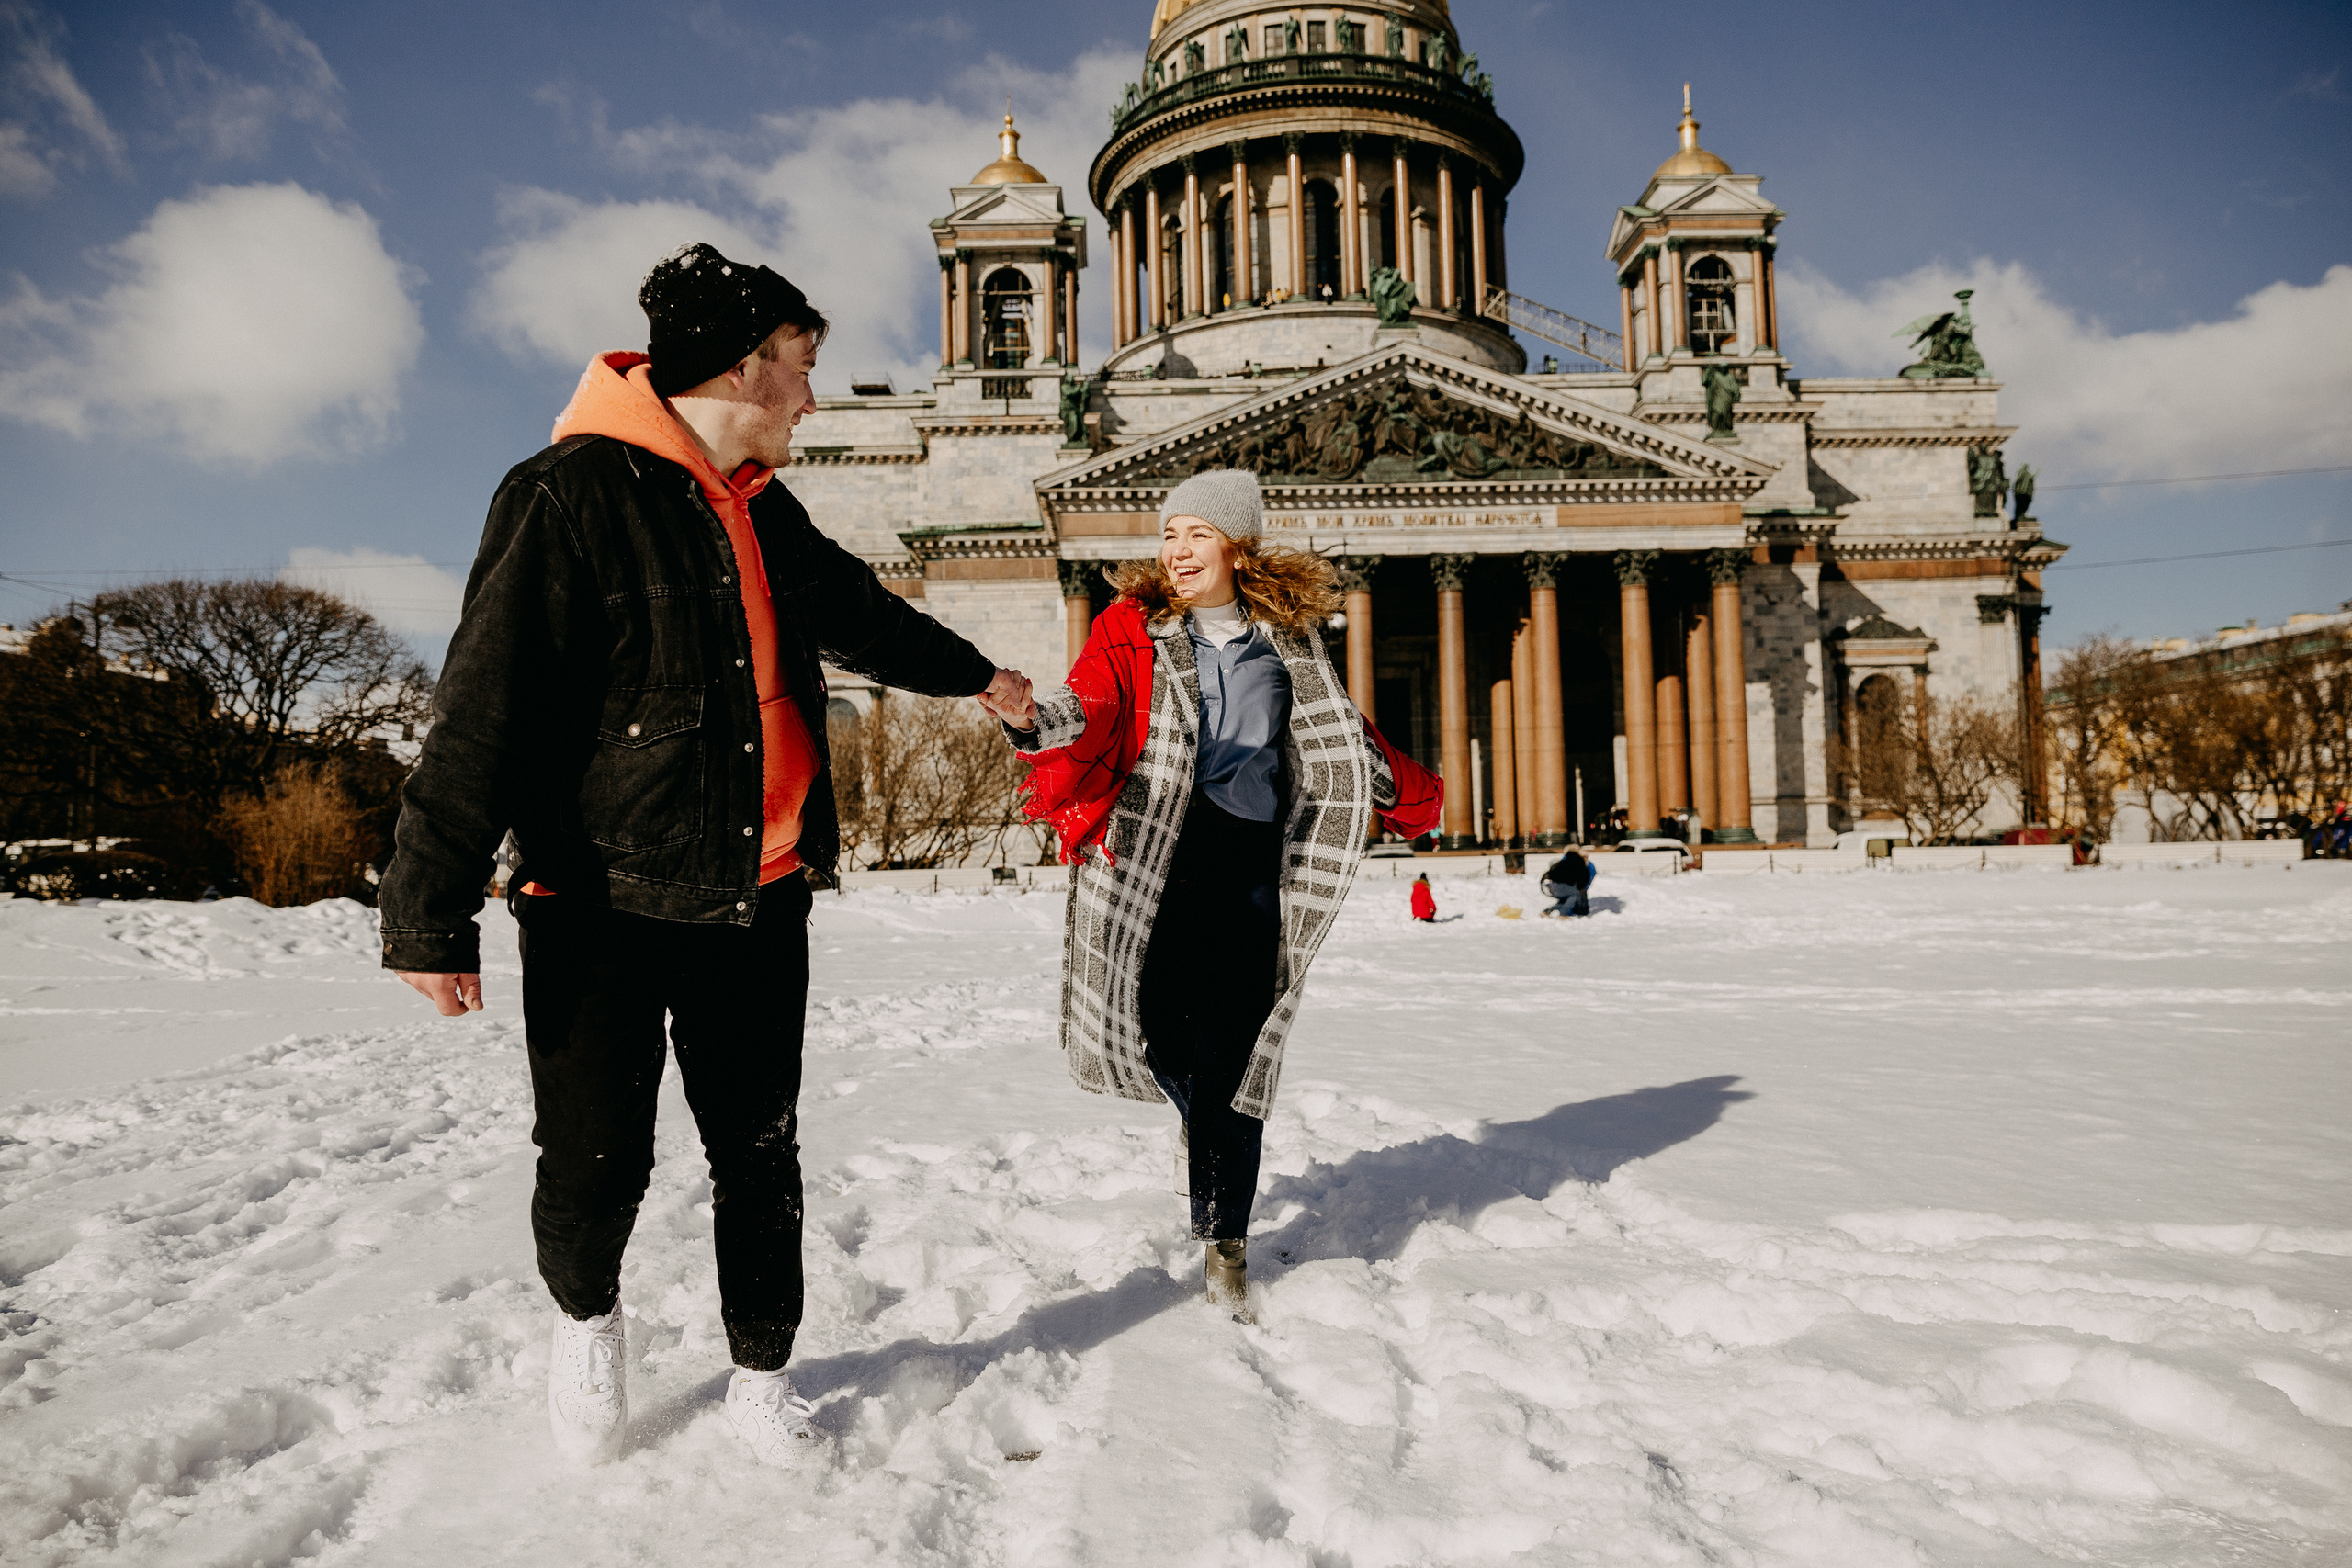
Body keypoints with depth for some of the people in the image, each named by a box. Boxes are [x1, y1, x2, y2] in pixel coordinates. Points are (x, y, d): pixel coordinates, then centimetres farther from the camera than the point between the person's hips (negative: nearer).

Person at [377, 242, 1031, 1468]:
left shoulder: (767, 516, 13)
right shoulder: (574, 493, -11)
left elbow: (862, 617, 31)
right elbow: (485, 707, -16)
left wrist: (973, 673, 46)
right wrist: (430, 909, -18)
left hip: (758, 900, 6)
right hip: (605, 905, -6)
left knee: (759, 1154, 11)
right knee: (596, 1167, 0)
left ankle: (761, 1377, 30)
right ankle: (586, 1315, 34)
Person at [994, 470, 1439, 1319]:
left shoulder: (1287, 636, 13)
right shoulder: (1131, 626, 6)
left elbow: (1342, 732, 26)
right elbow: (1091, 711, -10)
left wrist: (1405, 792, 27)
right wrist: (1033, 719, -31)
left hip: (1251, 856, 1)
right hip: (1154, 851, -1)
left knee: (1230, 1049, -1)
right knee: (1155, 1020, -10)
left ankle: (1224, 1246, 13)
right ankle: (1197, 1107, 28)